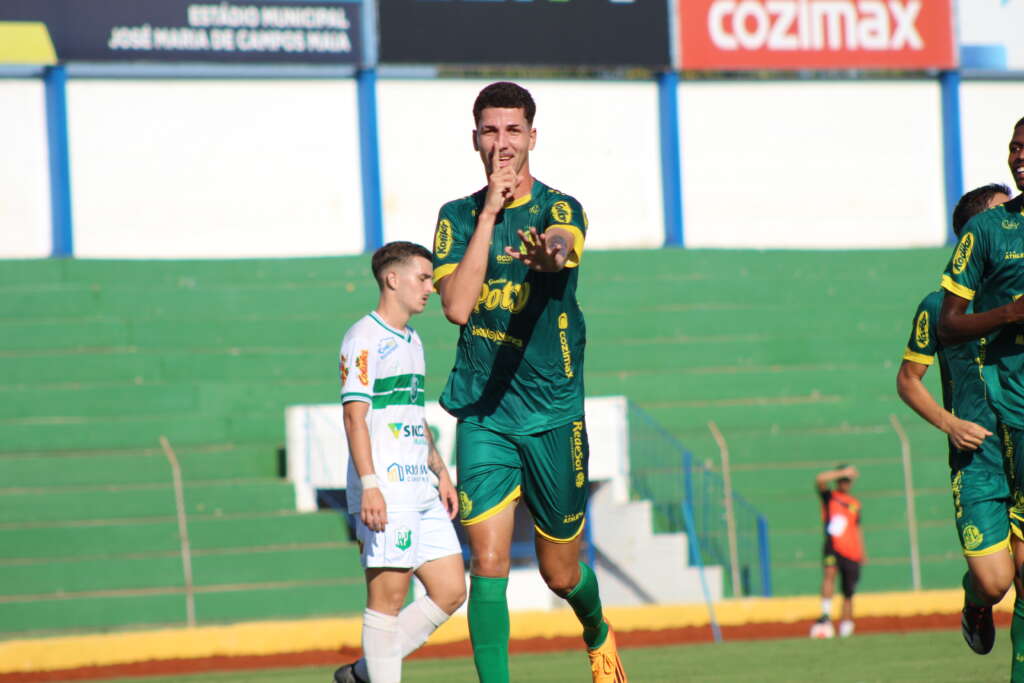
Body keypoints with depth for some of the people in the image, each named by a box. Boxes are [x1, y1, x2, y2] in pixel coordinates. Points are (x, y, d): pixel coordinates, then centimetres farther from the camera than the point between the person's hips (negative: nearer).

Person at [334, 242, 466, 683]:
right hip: (385, 488, -9)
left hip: (420, 488, 9)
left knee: (450, 592, 6)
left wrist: (440, 472, 24)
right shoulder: (364, 338, -7)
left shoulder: (411, 340, 20)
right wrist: (369, 485, -22)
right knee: (388, 596, -8)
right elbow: (355, 414, -15)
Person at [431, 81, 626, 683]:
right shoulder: (458, 216, 5)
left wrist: (548, 253, -56)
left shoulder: (559, 209, -5)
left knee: (561, 573, 12)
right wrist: (489, 213, -13)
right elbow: (456, 305, -10)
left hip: (554, 414, -1)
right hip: (483, 414, 1)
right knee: (489, 565, -13)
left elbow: (562, 247, -31)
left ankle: (598, 634, 45)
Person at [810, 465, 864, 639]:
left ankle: (846, 630, 15)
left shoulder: (855, 504, 19)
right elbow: (820, 479, -10)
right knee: (830, 571, -33)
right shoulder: (829, 497, 9)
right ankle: (826, 614, -37)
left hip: (852, 554, 4)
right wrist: (843, 472, -9)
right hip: (833, 547, -4)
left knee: (848, 593, 6)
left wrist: (862, 554, 19)